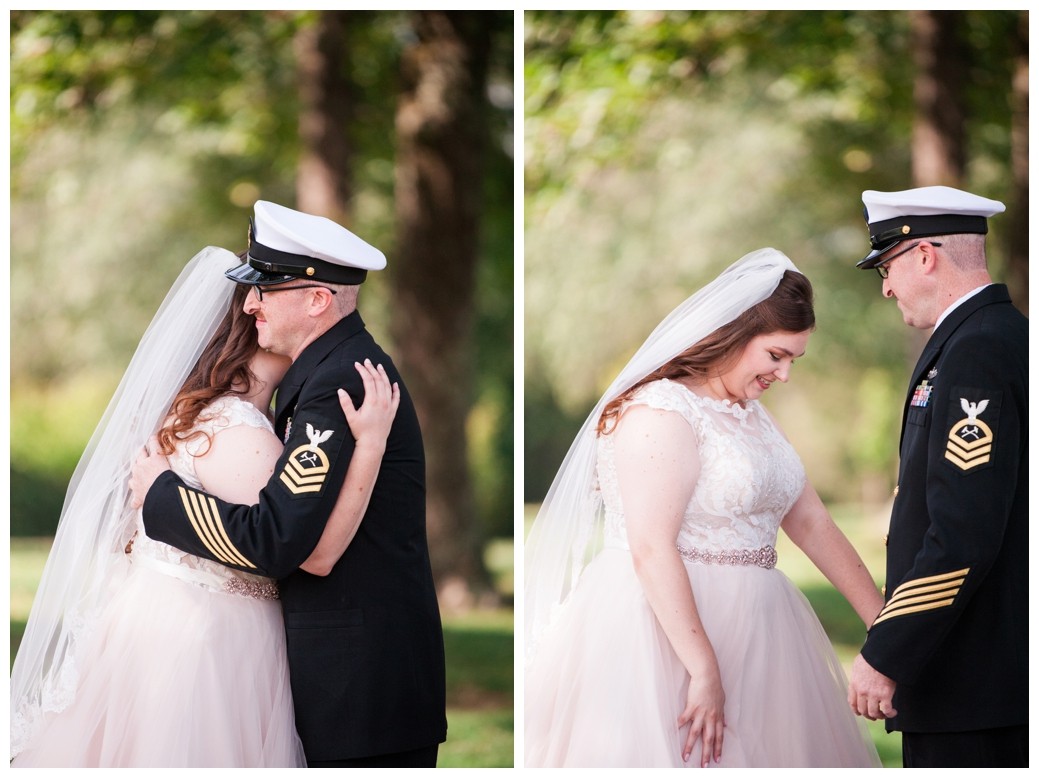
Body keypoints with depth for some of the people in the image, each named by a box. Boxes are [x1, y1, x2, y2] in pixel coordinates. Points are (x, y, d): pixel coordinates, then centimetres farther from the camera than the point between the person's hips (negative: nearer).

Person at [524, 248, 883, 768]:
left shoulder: (751, 414, 15)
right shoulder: (662, 411, -14)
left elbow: (812, 525, 15)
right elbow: (652, 552, -22)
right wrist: (705, 672, -24)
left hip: (744, 628, 9)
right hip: (663, 624, -9)